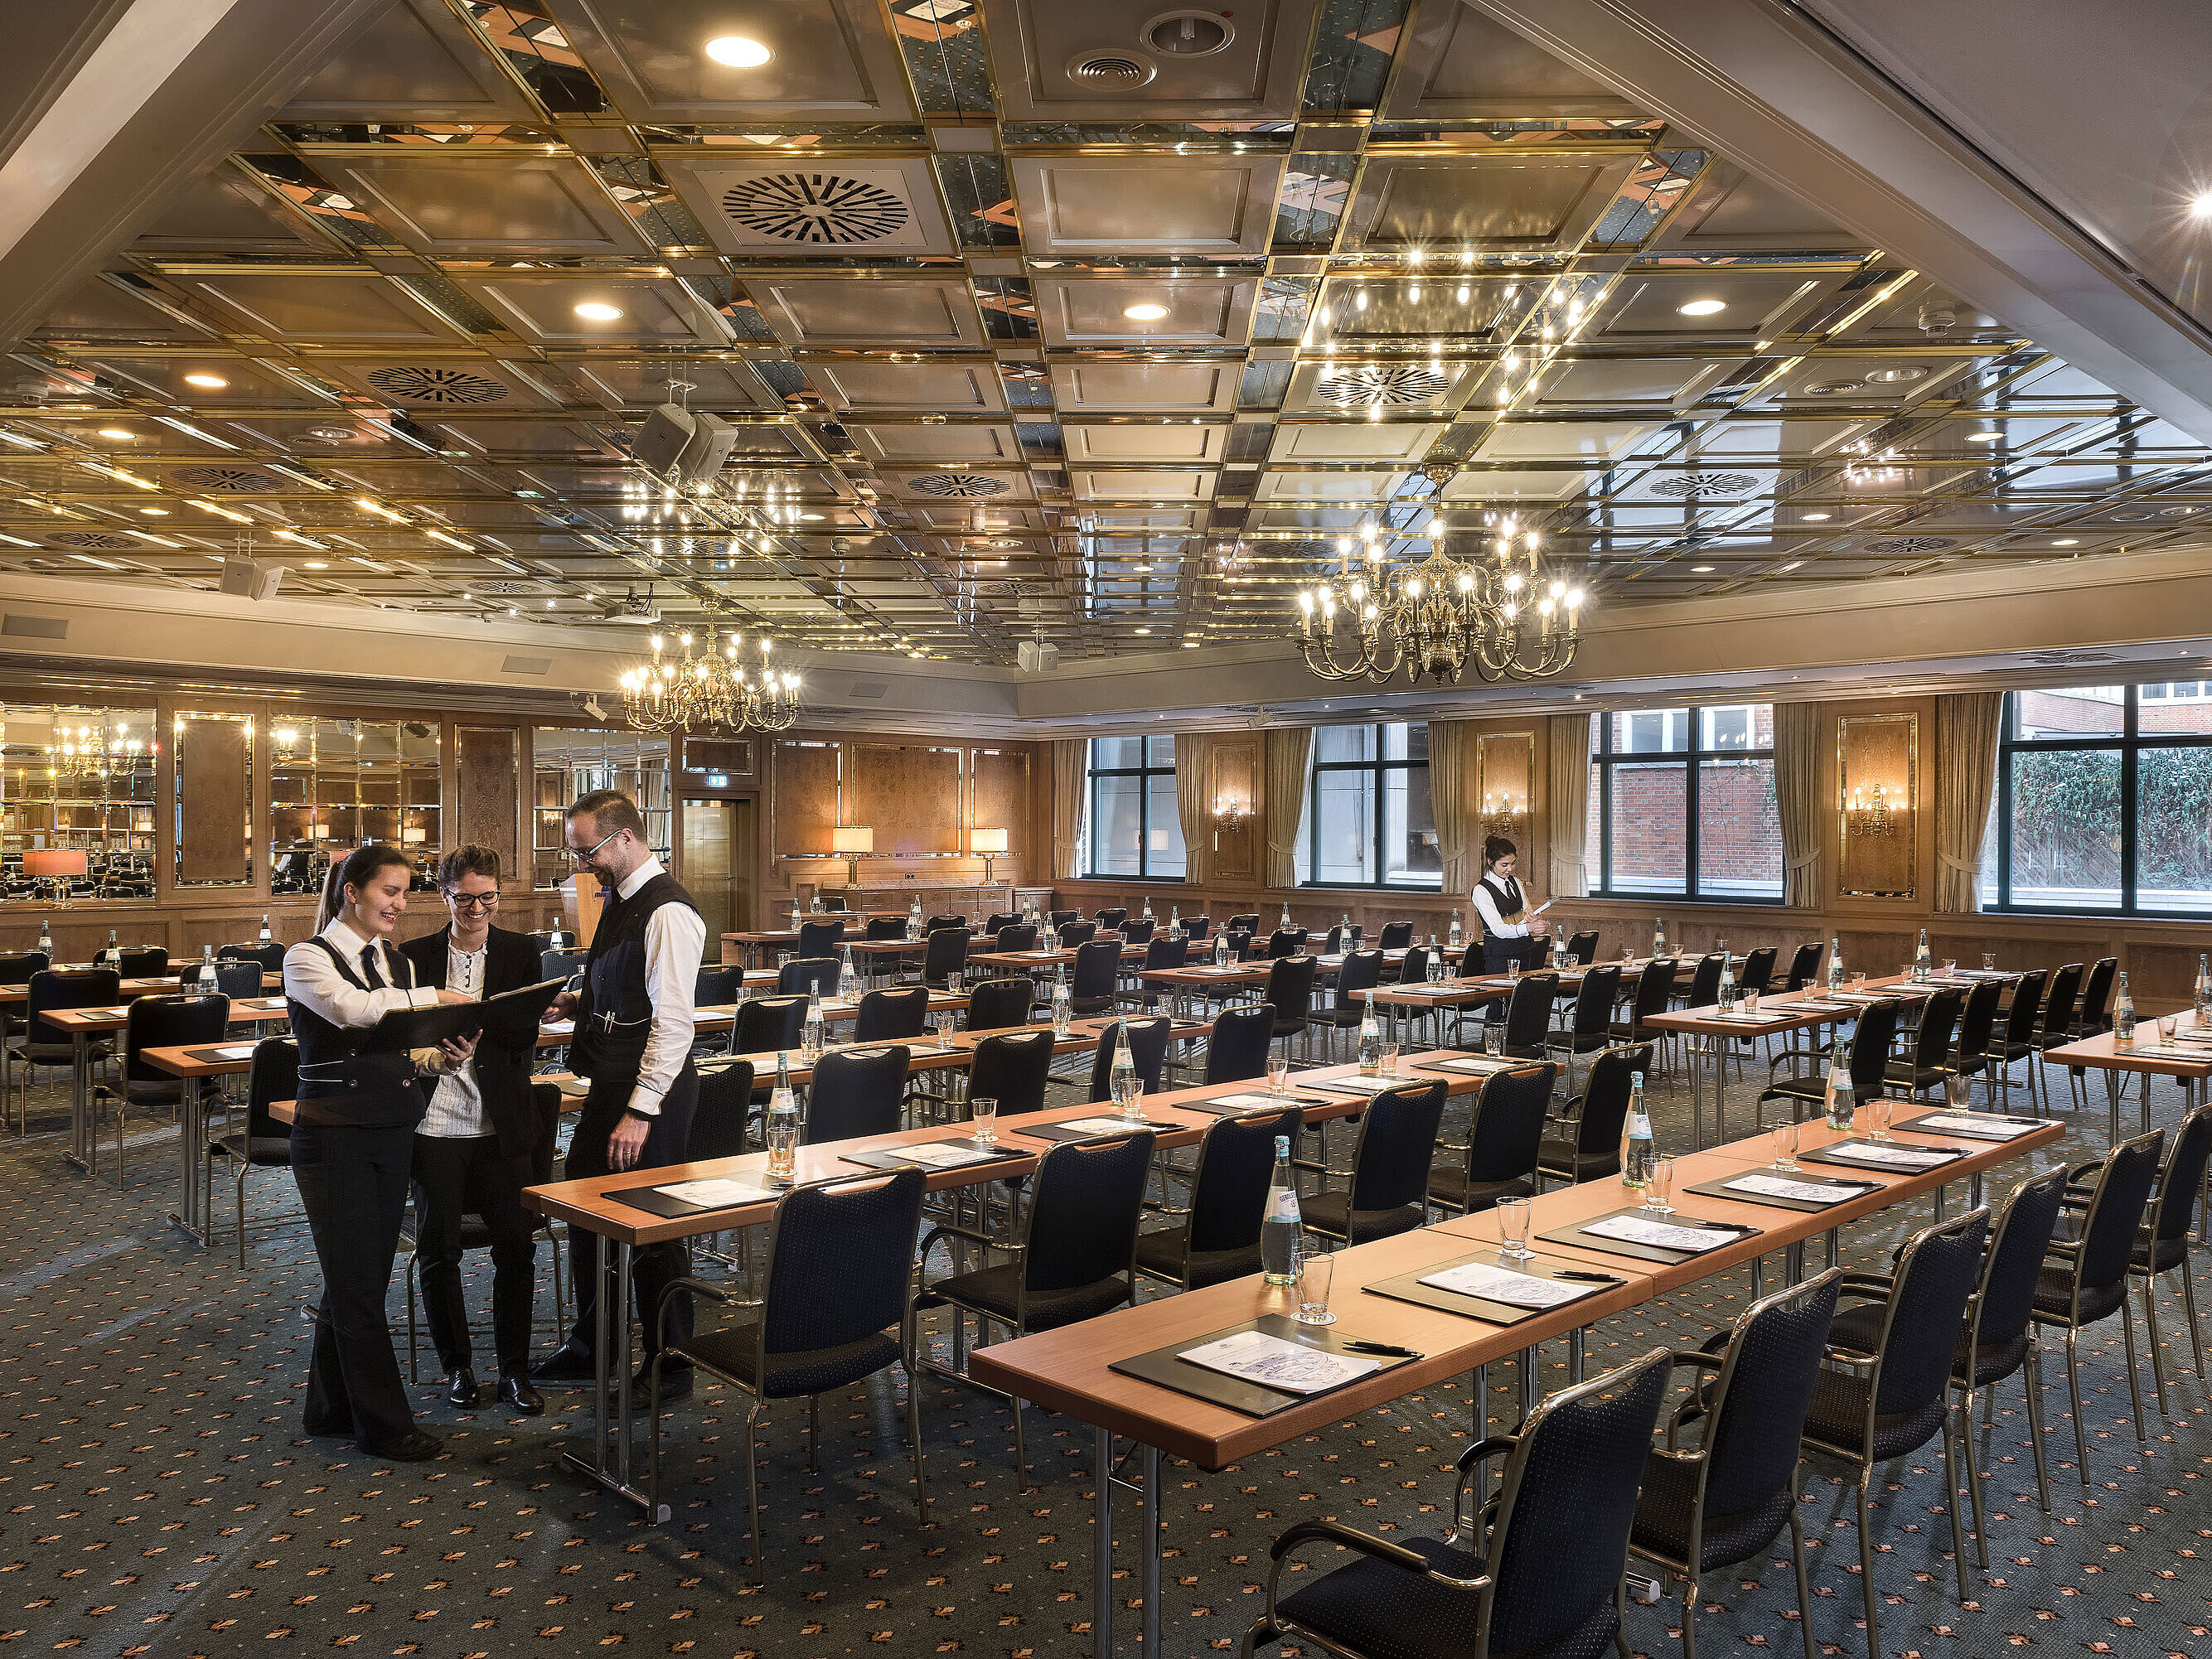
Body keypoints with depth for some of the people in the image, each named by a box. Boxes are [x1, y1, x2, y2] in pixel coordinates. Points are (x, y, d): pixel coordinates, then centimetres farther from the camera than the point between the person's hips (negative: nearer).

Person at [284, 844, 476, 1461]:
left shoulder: (398, 963, 12)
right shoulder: (309, 959, -8)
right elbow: (351, 1007, -28)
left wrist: (443, 1056, -8)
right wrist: (433, 997, -28)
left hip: (392, 1134, 6)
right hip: (334, 1137, -6)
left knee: (359, 1277, 14)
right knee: (359, 1283, 0)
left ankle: (332, 1406, 29)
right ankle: (384, 1425, 10)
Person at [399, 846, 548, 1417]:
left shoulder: (520, 951, 4)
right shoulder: (415, 955, 4)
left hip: (501, 1123, 0)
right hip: (435, 1121, 0)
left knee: (516, 1248, 2)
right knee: (438, 1250, 8)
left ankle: (514, 1371, 17)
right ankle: (457, 1366, 26)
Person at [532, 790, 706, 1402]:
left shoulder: (668, 913, -19)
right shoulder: (620, 899, 11)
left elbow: (672, 1021, -23)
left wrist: (641, 1111, -24)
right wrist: (576, 1003, 4)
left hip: (651, 1090, -10)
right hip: (609, 1083, 10)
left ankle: (668, 1367, 18)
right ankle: (590, 1344, 37)